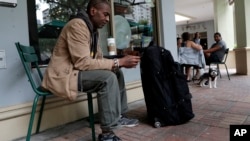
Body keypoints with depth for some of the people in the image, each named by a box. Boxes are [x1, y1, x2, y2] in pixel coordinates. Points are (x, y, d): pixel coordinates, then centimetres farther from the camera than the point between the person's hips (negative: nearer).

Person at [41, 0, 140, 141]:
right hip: (63, 75, -9)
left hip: (75, 71, 9)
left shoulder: (93, 29, 10)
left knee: (116, 72, 5)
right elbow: (83, 62, -28)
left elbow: (99, 60, 9)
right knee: (108, 78, -26)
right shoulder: (77, 25, -19)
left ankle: (119, 115, 11)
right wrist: (118, 62, -24)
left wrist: (120, 62, -8)